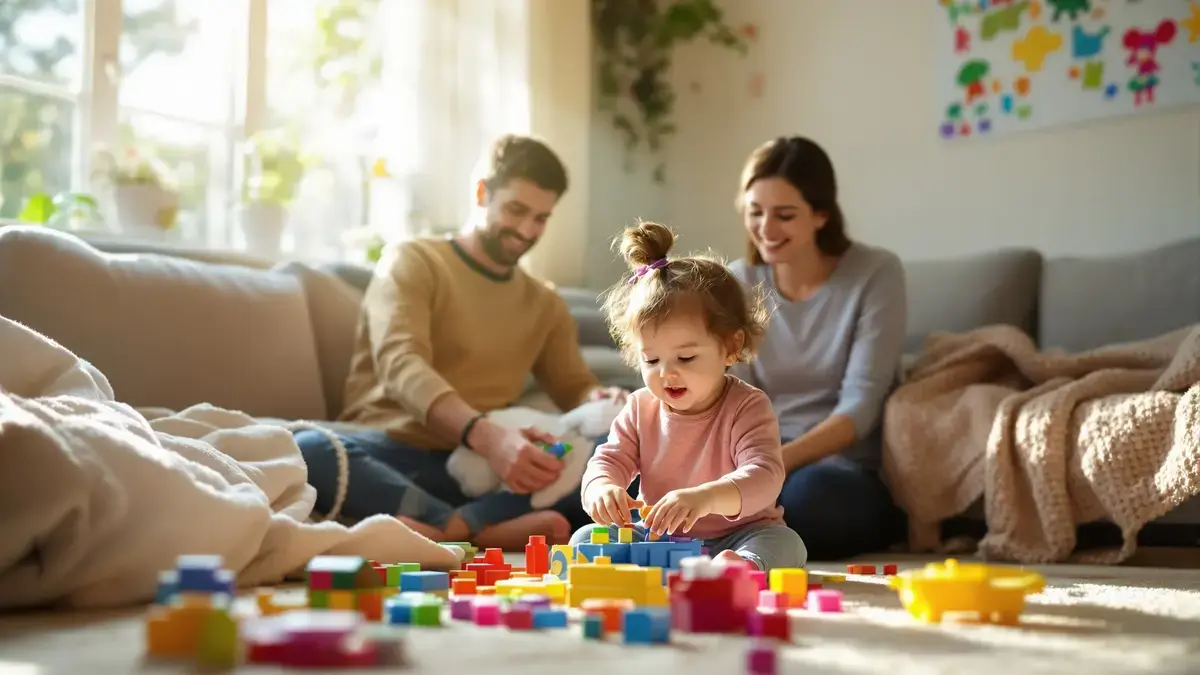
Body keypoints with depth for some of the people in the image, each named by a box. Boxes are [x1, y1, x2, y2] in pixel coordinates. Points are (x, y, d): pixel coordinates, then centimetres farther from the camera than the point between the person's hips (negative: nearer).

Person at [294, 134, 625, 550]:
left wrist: (600, 402, -7)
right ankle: (483, 531, -42)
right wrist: (485, 435, -33)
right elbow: (401, 366, -14)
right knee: (305, 450, -37)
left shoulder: (546, 306, 20)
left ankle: (454, 528, -37)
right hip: (393, 455, -3)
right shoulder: (412, 262, 3)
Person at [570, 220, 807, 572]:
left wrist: (707, 497, -50)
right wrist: (601, 489, -30)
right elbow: (608, 461, -2)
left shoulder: (747, 408, -13)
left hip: (734, 537, -3)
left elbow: (764, 477, -28)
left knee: (785, 542, -30)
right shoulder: (640, 409, 2)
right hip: (655, 540, 4)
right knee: (584, 539, -18)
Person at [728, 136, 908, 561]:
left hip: (853, 469, -2)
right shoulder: (738, 283, 5)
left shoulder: (876, 274, -7)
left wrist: (776, 461, -31)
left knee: (809, 492, -38)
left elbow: (860, 405, -15)